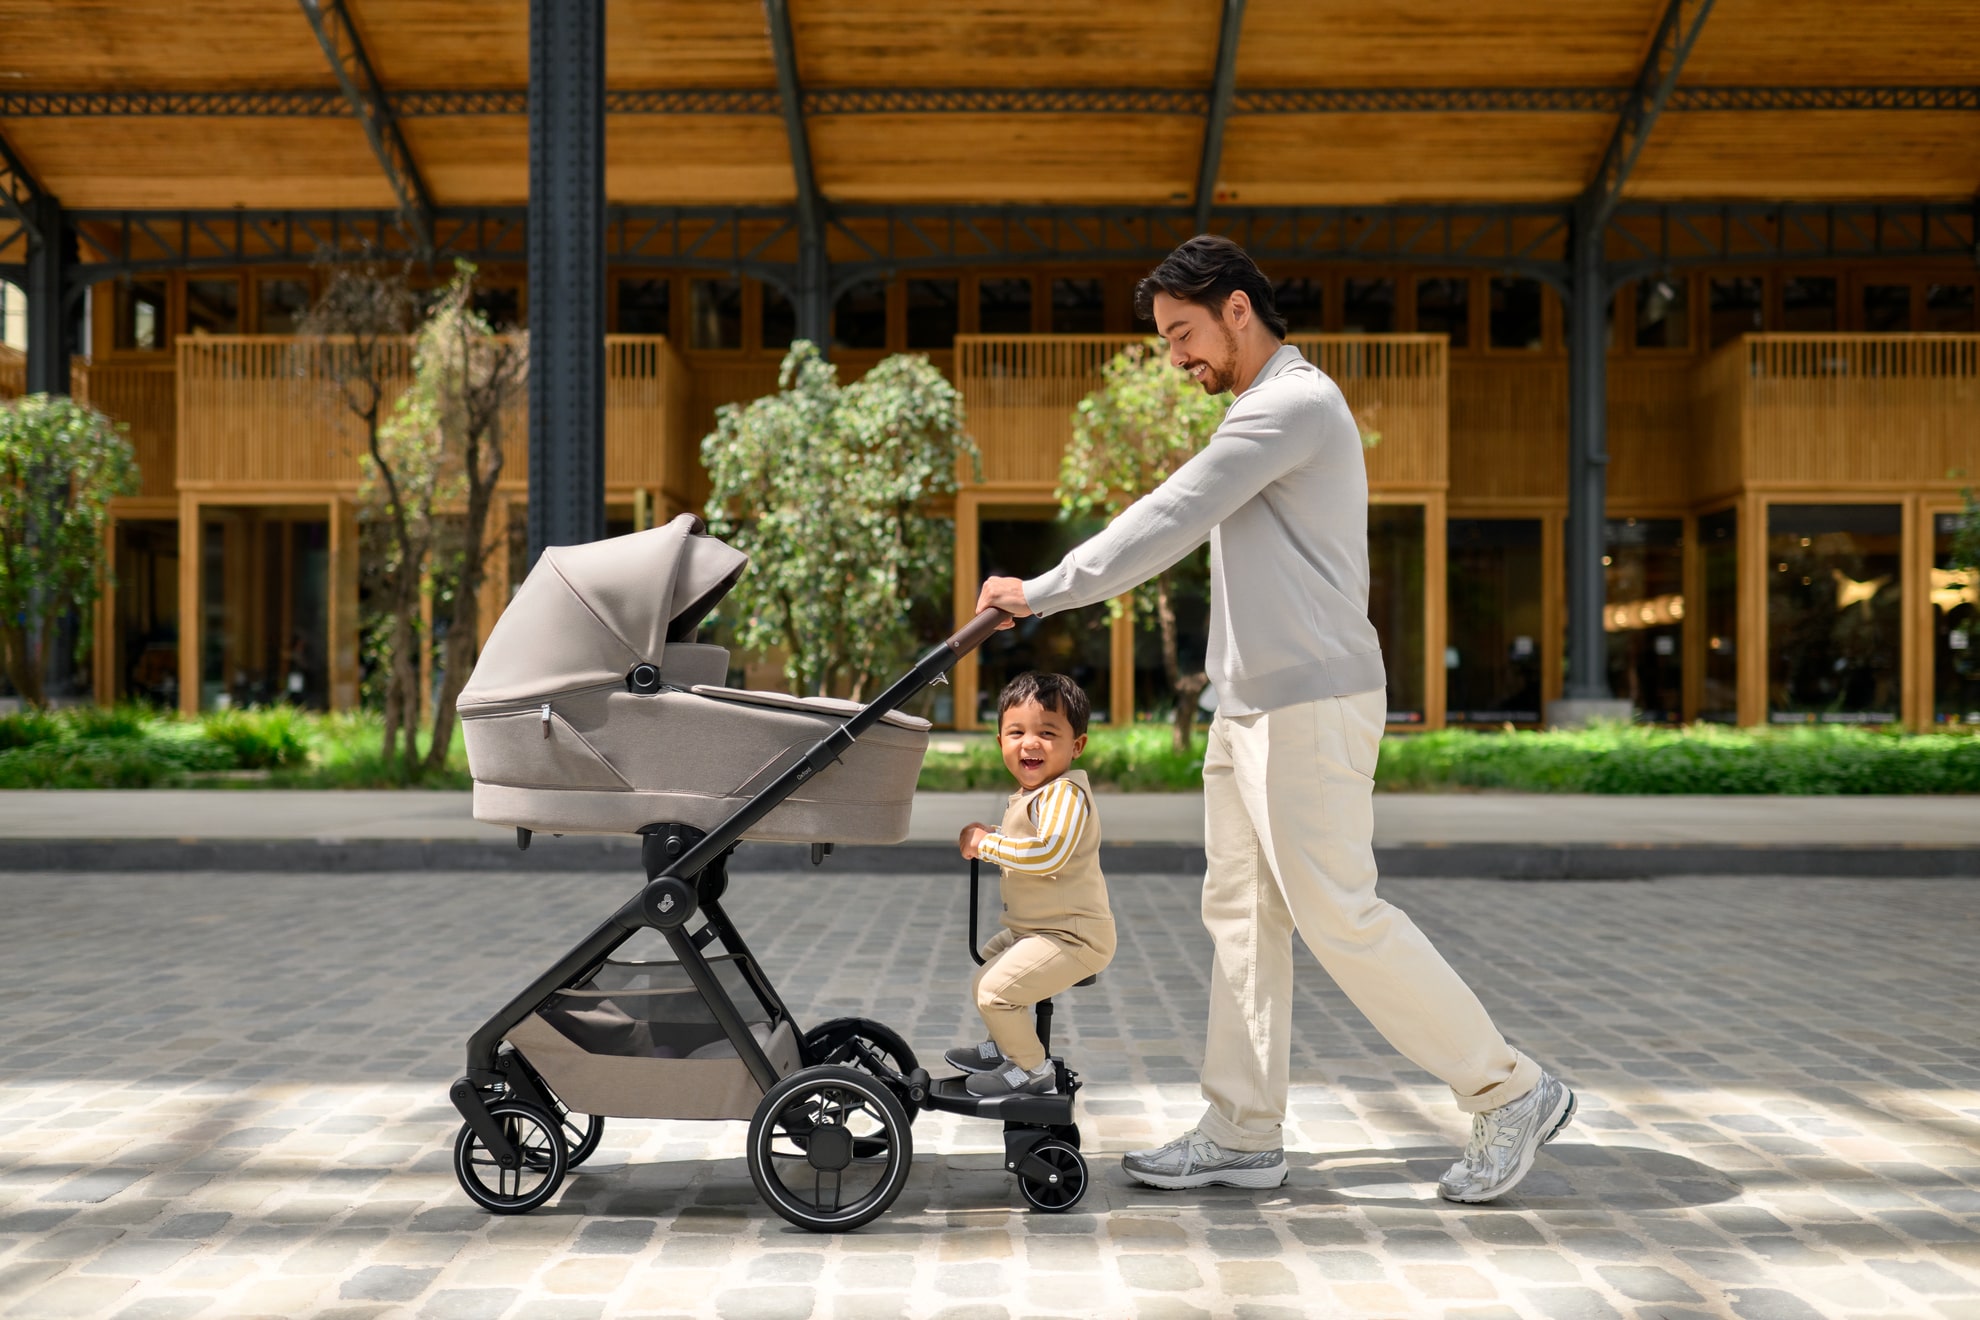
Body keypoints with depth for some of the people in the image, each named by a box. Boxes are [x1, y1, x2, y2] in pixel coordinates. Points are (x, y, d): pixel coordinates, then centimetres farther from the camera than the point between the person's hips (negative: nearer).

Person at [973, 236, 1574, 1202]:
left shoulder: (1295, 403, -13)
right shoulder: (1268, 409, 20)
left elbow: (1171, 521, -17)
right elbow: (1182, 521, 21)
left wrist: (1043, 593, -11)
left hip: (1310, 704, -10)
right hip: (1253, 704, 10)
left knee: (1340, 918, -8)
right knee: (1240, 912, 9)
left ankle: (1509, 1091, 4)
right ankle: (1242, 1133, 14)